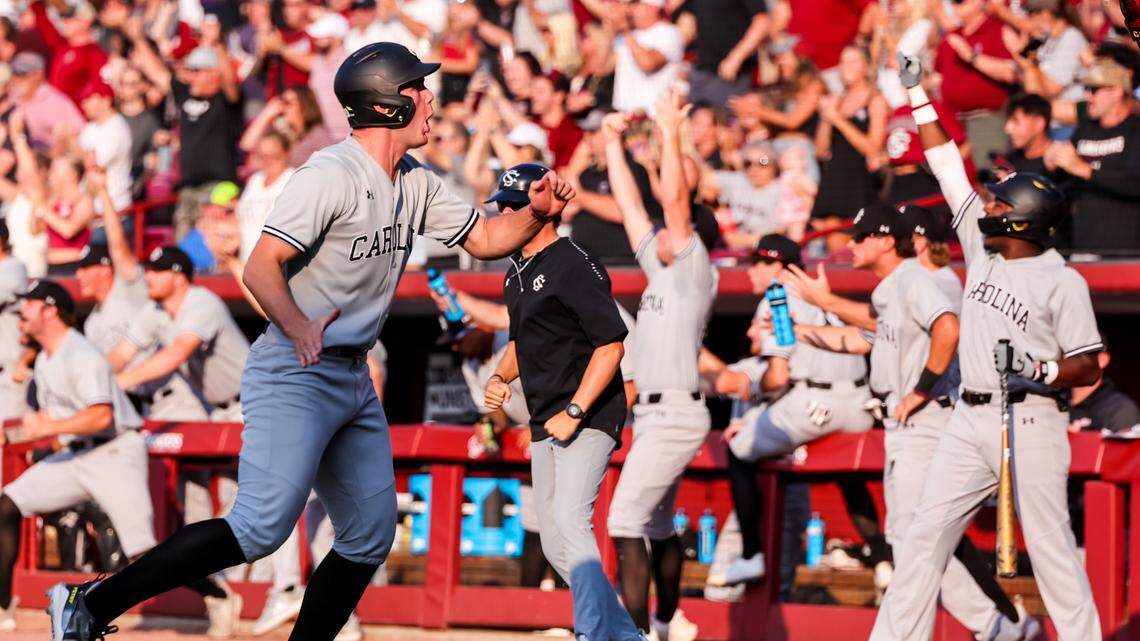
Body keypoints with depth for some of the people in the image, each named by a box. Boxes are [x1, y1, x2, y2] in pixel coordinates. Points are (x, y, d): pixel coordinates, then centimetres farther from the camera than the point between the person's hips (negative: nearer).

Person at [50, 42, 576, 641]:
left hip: (355, 383, 10)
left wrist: (536, 213, 0)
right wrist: (299, 328, -36)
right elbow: (261, 266, -22)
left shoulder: (415, 184, 12)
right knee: (263, 527, -20)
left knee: (371, 535, 6)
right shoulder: (332, 175, -16)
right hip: (294, 374, -9)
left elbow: (484, 238, 20)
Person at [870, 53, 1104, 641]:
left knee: (1050, 544, -6)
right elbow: (949, 170, 16)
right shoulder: (982, 251, 11)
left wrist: (1039, 373, -24)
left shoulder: (1062, 281, -6)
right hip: (969, 420, 6)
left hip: (1030, 422, -6)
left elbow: (1088, 367, -6)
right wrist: (917, 96, 17)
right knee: (924, 537, 0)